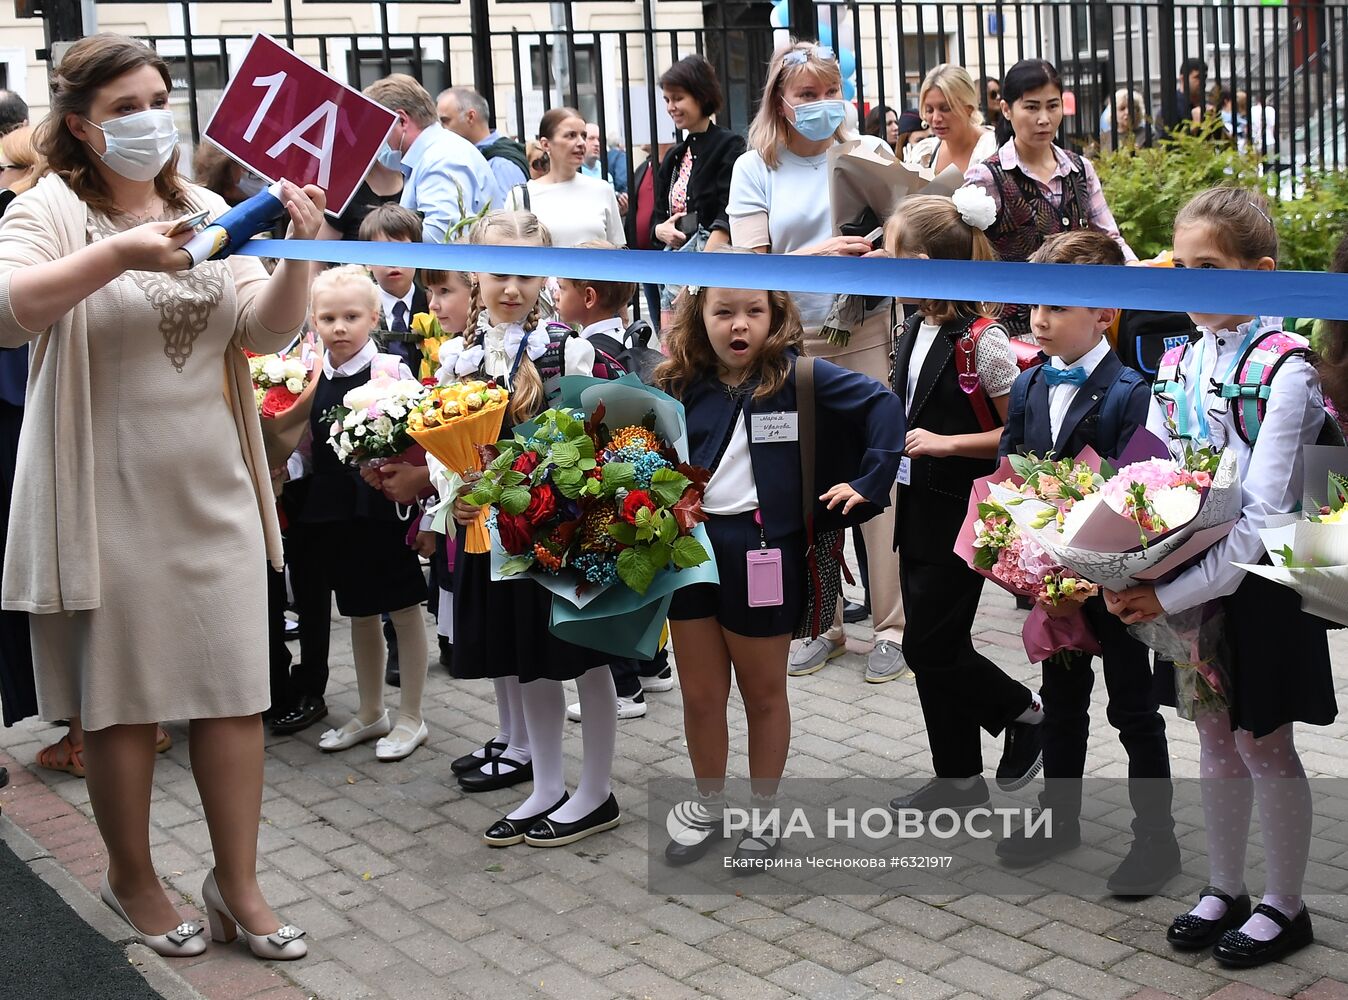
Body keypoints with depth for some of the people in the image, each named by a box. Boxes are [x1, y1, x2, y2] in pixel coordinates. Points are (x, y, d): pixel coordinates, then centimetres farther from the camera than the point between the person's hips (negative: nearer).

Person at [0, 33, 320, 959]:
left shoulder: (208, 210, 10)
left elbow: (267, 332, 1)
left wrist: (297, 257, -17)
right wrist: (119, 254, -32)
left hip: (215, 492, 4)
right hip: (109, 499, -4)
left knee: (236, 689, 6)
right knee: (123, 698, 7)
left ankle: (238, 884, 20)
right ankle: (133, 876, 28)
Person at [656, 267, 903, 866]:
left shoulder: (795, 374, -7)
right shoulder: (684, 383, 4)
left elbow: (883, 404, -9)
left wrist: (868, 482, -15)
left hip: (762, 549, -3)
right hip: (692, 544, 4)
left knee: (763, 693, 12)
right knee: (699, 694, 12)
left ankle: (763, 816, 28)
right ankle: (709, 811, 31)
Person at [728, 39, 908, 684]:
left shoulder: (869, 153, 6)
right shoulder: (755, 168, 3)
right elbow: (750, 267, -5)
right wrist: (815, 256, -23)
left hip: (868, 334, 0)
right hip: (792, 342, 0)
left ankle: (892, 625, 8)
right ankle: (820, 624, 17)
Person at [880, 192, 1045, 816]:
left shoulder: (982, 341, -19)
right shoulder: (915, 330, 6)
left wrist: (948, 443, -21)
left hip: (963, 516, -8)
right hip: (918, 509, 8)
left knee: (930, 647, -3)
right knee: (934, 647, 12)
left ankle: (1023, 712, 22)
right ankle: (959, 778, 24)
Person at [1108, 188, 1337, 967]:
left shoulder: (1285, 370, -17)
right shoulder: (1179, 364, 4)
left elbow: (1263, 516, -22)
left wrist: (1174, 594, -25)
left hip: (1258, 584, -6)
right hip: (1187, 585, 6)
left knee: (1264, 748, 7)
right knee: (1216, 740, 17)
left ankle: (1284, 905, 24)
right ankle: (1224, 889, 32)